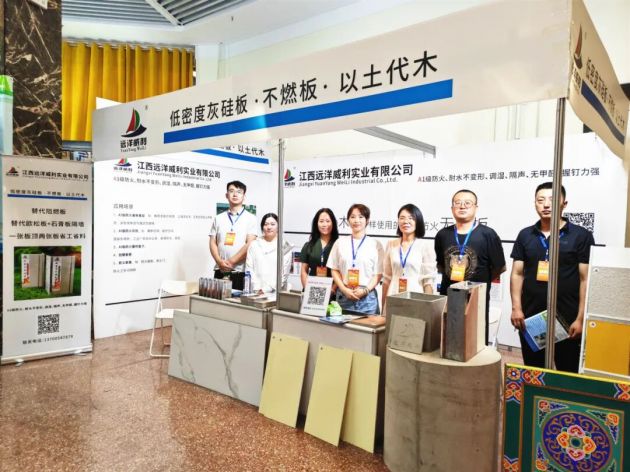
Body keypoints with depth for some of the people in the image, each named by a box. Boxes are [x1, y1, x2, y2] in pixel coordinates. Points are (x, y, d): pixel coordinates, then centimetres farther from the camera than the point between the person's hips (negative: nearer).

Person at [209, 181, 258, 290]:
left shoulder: (250, 218, 2)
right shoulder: (218, 218, 11)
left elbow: (250, 245, -6)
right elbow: (213, 243, 7)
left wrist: (231, 262, -11)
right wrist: (220, 262, -9)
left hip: (240, 271, -3)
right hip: (220, 271, 3)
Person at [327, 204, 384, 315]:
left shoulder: (375, 244, 3)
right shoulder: (340, 242, 8)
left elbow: (378, 273, 2)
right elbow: (335, 270, 8)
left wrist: (365, 290, -12)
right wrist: (344, 290, -5)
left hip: (367, 297, -1)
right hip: (343, 295, 1)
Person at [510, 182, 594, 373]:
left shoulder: (581, 236, -2)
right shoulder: (525, 235, 6)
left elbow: (586, 279, -5)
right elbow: (517, 274, 6)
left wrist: (581, 318, -9)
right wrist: (516, 308, -4)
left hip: (567, 319, -2)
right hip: (530, 318, 3)